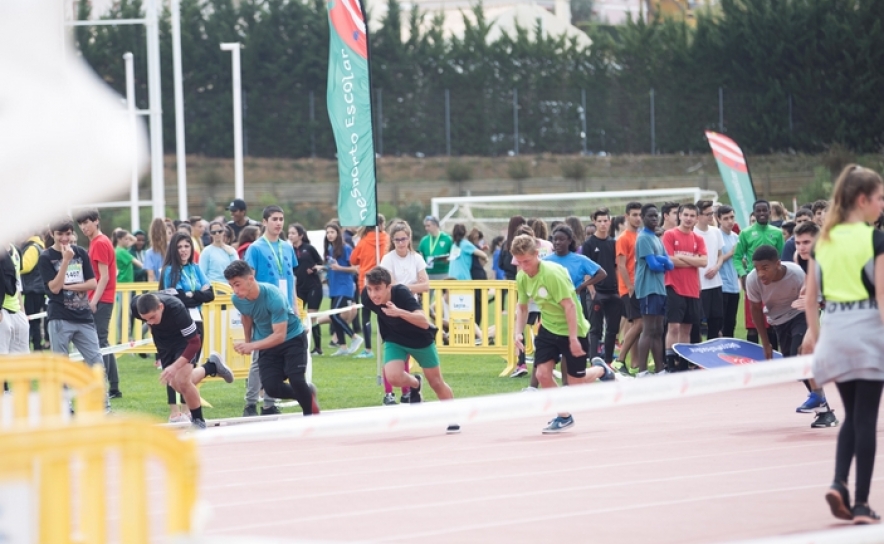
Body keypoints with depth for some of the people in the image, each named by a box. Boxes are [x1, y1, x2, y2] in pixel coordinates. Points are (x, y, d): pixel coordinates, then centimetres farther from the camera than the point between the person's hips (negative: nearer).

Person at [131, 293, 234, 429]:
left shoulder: (176, 309, -41)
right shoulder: (135, 306, -28)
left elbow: (194, 343, -34)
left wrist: (175, 367, -41)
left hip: (185, 339, -5)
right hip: (163, 341, 6)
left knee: (182, 381, -22)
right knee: (176, 385, 8)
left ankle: (199, 422, -2)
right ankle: (212, 367, 31)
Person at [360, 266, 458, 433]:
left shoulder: (402, 294, -38)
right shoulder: (367, 296, -25)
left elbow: (424, 322, -51)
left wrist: (400, 312, -63)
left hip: (421, 339, -3)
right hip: (395, 340, 3)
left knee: (436, 382, 11)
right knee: (393, 377, -22)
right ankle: (415, 383, 15)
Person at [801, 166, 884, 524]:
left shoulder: (825, 239, 7)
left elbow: (810, 294, 10)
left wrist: (813, 331, 21)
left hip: (833, 330, 5)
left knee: (852, 415, 16)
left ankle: (838, 484, -3)